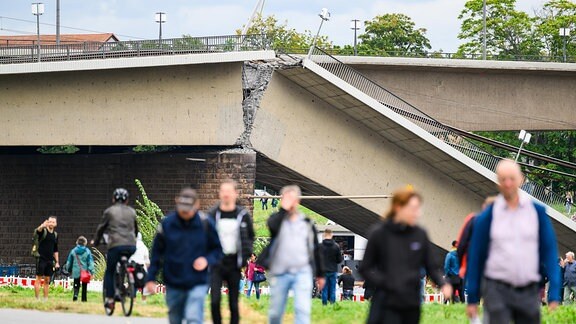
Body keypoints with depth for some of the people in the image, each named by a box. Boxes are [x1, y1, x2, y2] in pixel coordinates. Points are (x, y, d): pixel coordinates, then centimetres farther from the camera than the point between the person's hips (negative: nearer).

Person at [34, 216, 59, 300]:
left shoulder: (55, 235, 12)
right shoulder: (43, 231, -5)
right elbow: (38, 230, -32)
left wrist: (57, 262, 15)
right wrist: (42, 226, -54)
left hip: (50, 260, 5)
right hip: (41, 259, -5)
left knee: (47, 280, 8)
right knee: (38, 279, -5)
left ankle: (45, 299, 11)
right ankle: (37, 299, -4)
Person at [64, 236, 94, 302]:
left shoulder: (73, 251, 2)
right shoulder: (87, 251, -5)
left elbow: (69, 262, 10)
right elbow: (90, 262, -8)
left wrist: (69, 270, 23)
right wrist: (91, 271, -7)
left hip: (76, 272, 1)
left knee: (76, 286, 6)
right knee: (84, 286, 13)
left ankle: (75, 294, -20)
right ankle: (84, 298, 14)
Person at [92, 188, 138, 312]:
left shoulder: (109, 211, 9)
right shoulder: (132, 212, 18)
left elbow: (101, 228, 15)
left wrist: (95, 241, 31)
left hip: (116, 245, -3)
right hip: (131, 246, 3)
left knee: (109, 272, 9)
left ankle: (109, 299, 0)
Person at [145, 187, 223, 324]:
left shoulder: (205, 224, -6)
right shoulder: (167, 223, -3)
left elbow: (218, 250, 4)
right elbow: (157, 253, 4)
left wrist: (207, 260, -16)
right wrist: (150, 278, 2)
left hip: (197, 283, -3)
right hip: (173, 285, 3)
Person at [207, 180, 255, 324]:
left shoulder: (243, 215, 2)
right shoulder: (212, 214, 1)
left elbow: (250, 237, 12)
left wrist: (245, 256, 0)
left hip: (234, 264, 1)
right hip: (217, 263, -1)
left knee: (234, 304, 5)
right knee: (215, 300, -12)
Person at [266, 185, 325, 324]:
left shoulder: (307, 223, 12)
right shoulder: (277, 218, 6)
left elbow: (316, 250, 17)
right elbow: (272, 226, -21)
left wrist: (320, 274, 18)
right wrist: (284, 209, -15)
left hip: (302, 272, 0)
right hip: (280, 273, 0)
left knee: (303, 310, -15)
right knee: (275, 312, 7)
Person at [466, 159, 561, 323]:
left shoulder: (537, 211, 3)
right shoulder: (487, 216, 0)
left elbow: (549, 252, 4)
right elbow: (475, 258, 5)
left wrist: (554, 293, -4)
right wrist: (472, 299, 5)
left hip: (529, 291, 2)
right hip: (497, 290, -2)